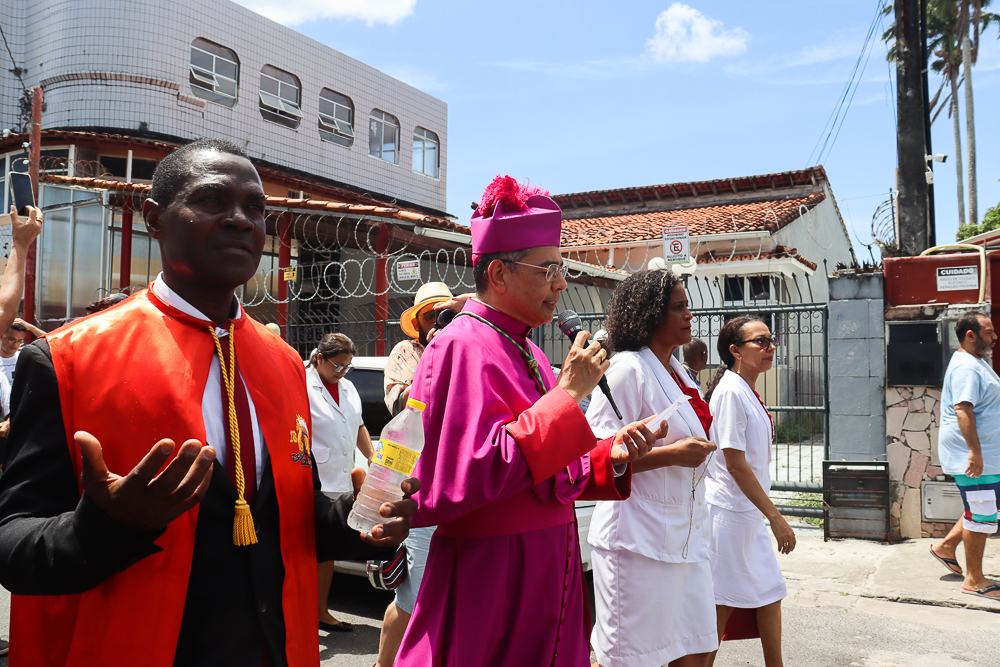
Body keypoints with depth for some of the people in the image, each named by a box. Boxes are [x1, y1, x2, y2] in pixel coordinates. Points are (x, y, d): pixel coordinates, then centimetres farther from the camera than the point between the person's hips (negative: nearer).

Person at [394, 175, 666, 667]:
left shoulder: (524, 351, 11)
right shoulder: (463, 348, -16)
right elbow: (473, 473, -26)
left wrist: (611, 455, -2)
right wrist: (568, 395, -22)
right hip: (492, 585, -8)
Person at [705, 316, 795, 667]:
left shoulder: (749, 392, 12)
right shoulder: (730, 391, -18)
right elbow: (736, 464, -21)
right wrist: (775, 516, -19)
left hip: (750, 512, 10)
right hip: (730, 511, -10)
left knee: (770, 592, 15)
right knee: (724, 603, 0)